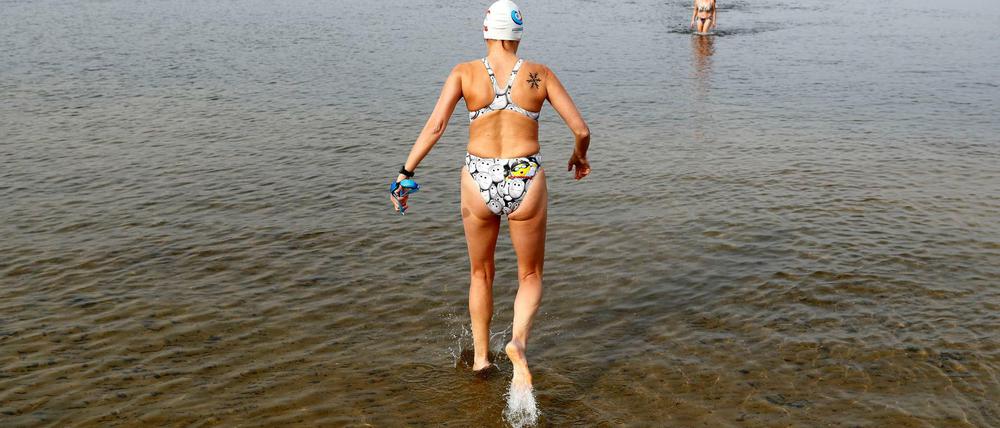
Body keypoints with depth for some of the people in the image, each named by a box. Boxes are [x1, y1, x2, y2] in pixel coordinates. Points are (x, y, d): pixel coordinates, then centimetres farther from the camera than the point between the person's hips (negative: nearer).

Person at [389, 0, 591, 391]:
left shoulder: (465, 73, -1)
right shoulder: (540, 75, 0)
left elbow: (435, 126, -12)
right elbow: (581, 130, 1)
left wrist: (405, 173, -8)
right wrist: (580, 156, 22)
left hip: (479, 182, 1)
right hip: (526, 182, -1)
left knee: (481, 275, 25)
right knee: (530, 277, 18)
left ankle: (481, 356, 36)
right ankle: (518, 340, -11)